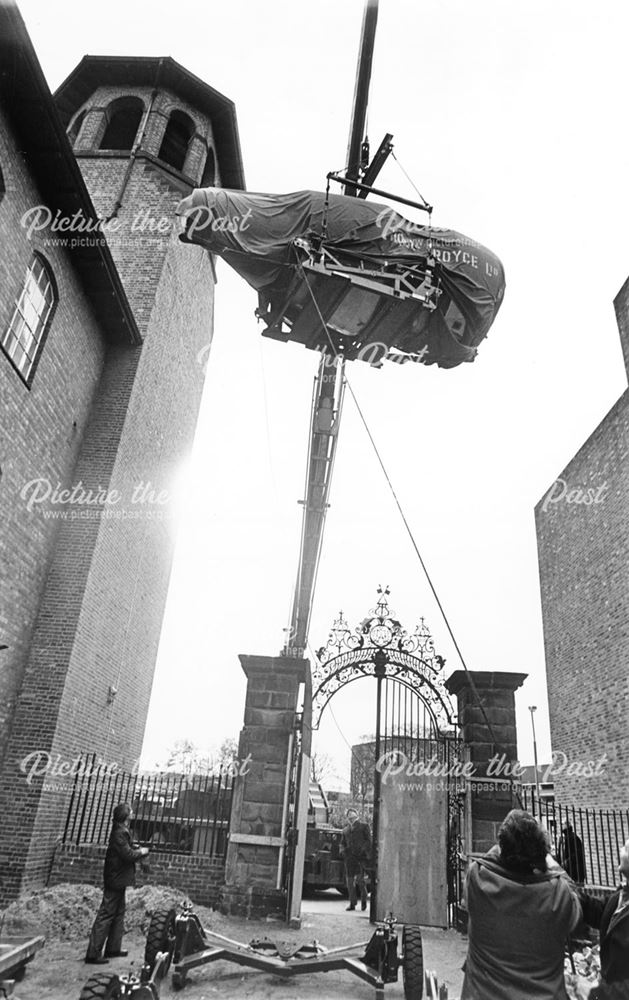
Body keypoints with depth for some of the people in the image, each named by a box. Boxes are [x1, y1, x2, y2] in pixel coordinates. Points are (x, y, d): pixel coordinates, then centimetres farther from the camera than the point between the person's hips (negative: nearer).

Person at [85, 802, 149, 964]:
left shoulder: (121, 831, 10)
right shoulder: (119, 833, -22)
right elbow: (128, 855, -27)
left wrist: (138, 850, 2)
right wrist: (141, 852, -10)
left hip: (117, 880, 10)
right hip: (116, 880, -10)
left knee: (118, 914, 18)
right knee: (105, 916, -3)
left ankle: (113, 949, 27)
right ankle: (93, 954, 3)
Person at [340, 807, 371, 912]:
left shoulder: (363, 826, 9)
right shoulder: (345, 829, 20)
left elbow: (369, 840, 3)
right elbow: (342, 843, 25)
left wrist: (368, 854, -9)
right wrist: (343, 850, 4)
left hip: (360, 856, -4)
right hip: (349, 856, 4)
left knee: (359, 878, -13)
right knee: (350, 880, 2)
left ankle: (364, 898, 10)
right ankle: (352, 903, 13)